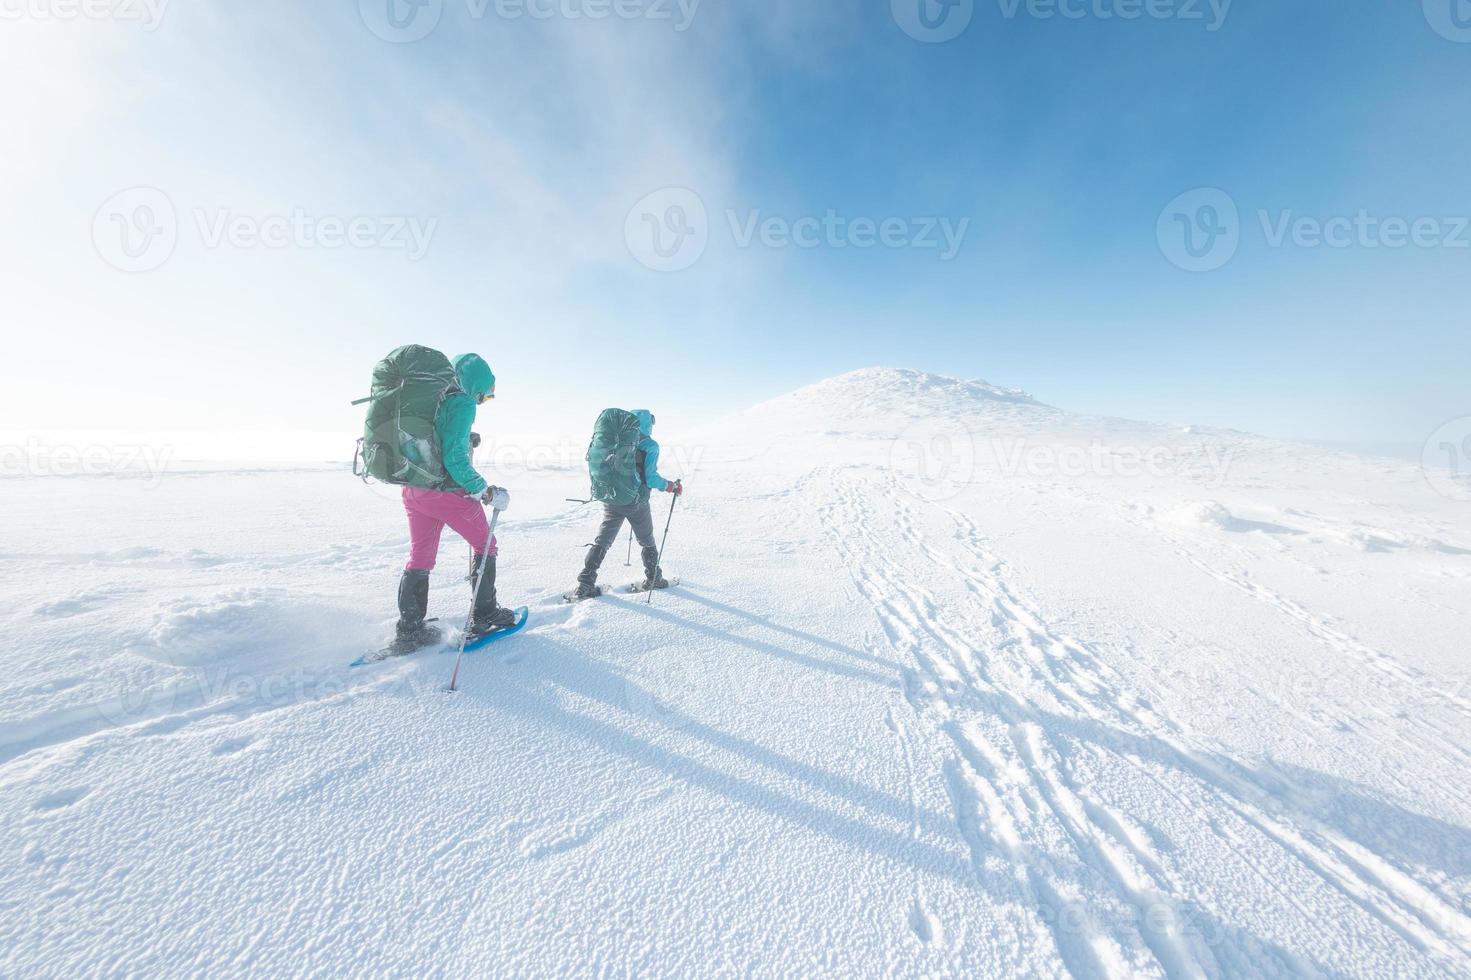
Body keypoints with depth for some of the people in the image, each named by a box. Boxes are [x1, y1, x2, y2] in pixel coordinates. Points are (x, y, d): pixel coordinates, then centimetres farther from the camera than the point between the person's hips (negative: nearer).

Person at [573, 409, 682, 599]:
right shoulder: (650, 445, -10)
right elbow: (651, 478, -15)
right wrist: (672, 486, -1)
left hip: (611, 500, 4)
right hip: (636, 503, -4)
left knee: (602, 541, 12)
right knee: (647, 541, 17)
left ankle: (585, 584, 8)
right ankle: (653, 579, 28)